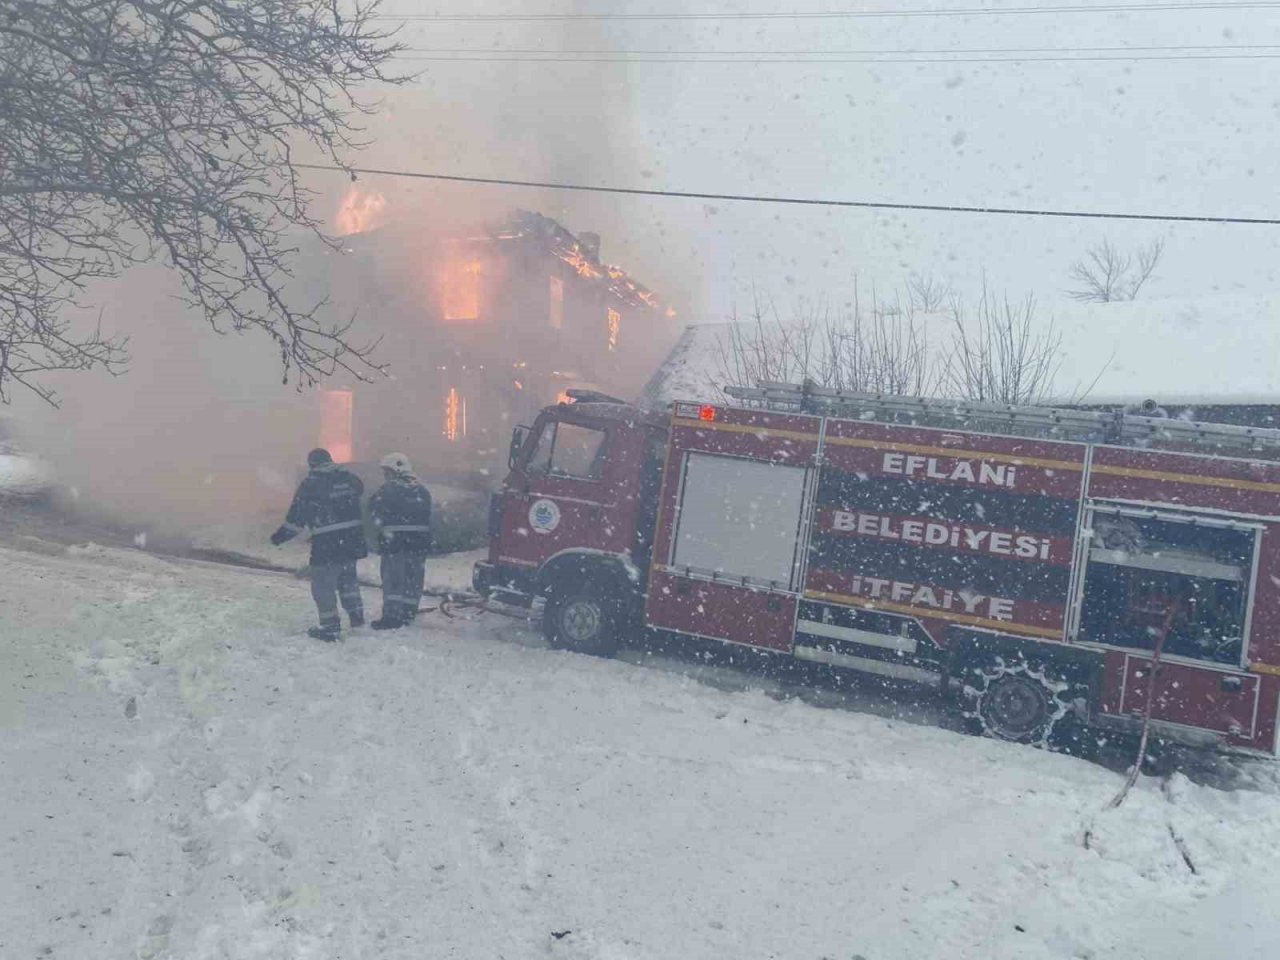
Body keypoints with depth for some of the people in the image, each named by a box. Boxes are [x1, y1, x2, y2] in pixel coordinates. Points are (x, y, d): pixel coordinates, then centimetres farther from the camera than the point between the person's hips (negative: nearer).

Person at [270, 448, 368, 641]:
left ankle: (330, 627, 6)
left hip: (325, 542, -5)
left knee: (323, 584, 5)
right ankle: (356, 614, 30)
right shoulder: (349, 478, 3)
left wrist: (281, 536, 4)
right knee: (348, 576, 24)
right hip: (352, 538, 5)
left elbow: (297, 517, -7)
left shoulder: (310, 485, -9)